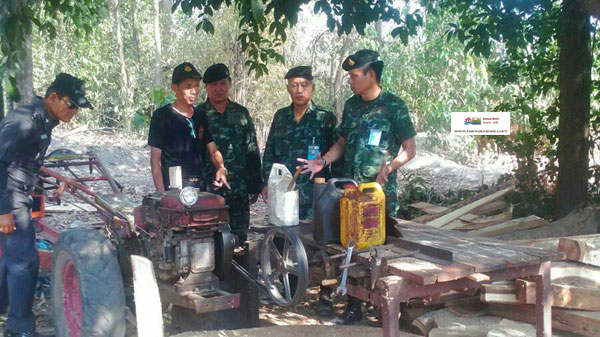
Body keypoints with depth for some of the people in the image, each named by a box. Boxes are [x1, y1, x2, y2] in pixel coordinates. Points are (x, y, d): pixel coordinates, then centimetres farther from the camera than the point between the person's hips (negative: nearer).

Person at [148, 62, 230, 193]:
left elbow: (213, 150, 8)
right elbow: (155, 160, -6)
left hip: (201, 187, 5)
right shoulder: (162, 116, -5)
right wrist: (162, 195, -12)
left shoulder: (201, 115, 10)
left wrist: (221, 168, -14)